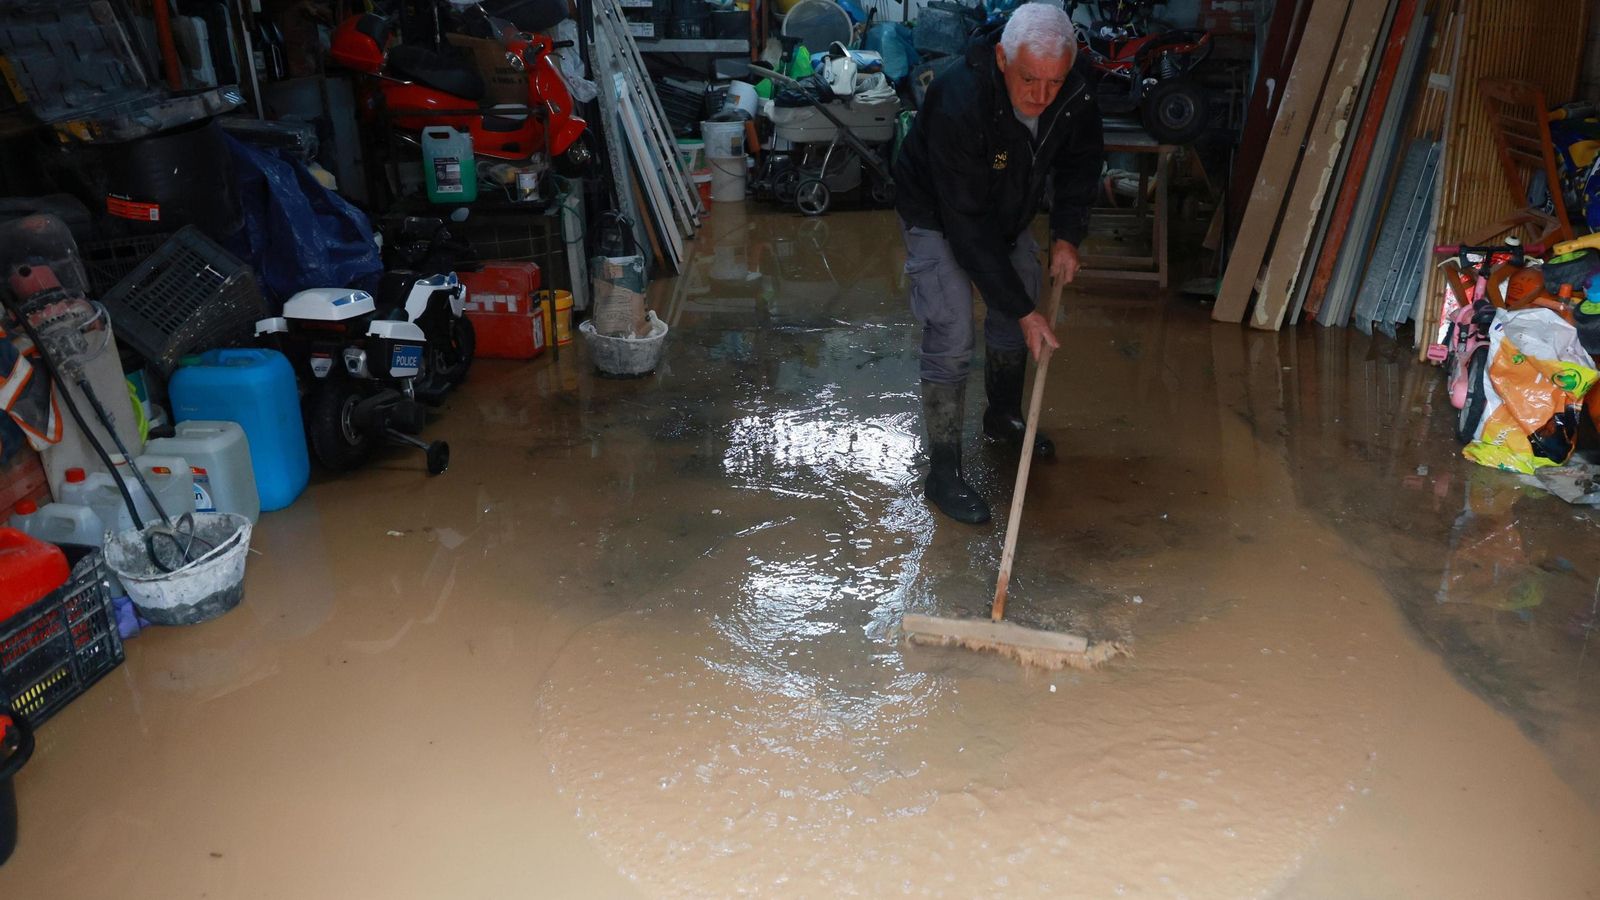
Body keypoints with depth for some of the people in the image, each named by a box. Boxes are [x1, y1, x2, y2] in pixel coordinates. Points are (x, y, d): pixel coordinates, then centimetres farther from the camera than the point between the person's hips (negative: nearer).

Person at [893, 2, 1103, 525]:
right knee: (951, 342, -13)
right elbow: (968, 226, -37)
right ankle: (944, 473, -2)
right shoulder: (958, 104, -40)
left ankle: (1003, 418, 41)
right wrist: (1023, 310, -34)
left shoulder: (1073, 98, -22)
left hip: (1006, 212, 6)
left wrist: (1067, 235, -10)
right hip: (938, 218, -6)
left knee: (1015, 320, 16)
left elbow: (1079, 163, 3)